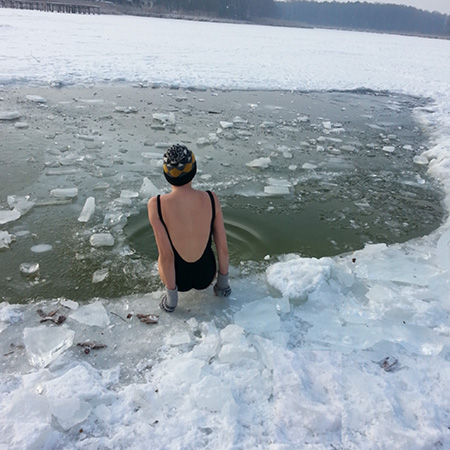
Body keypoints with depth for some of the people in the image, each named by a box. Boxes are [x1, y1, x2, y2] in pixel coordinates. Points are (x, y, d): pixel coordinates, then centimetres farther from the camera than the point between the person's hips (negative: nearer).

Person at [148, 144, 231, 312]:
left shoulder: (156, 204, -25)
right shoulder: (211, 199, -20)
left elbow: (166, 255, -23)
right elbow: (223, 248, -13)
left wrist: (170, 298, -9)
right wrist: (223, 283, 5)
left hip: (178, 278, -1)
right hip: (206, 275, 2)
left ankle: (171, 301, 29)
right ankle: (220, 286, 31)